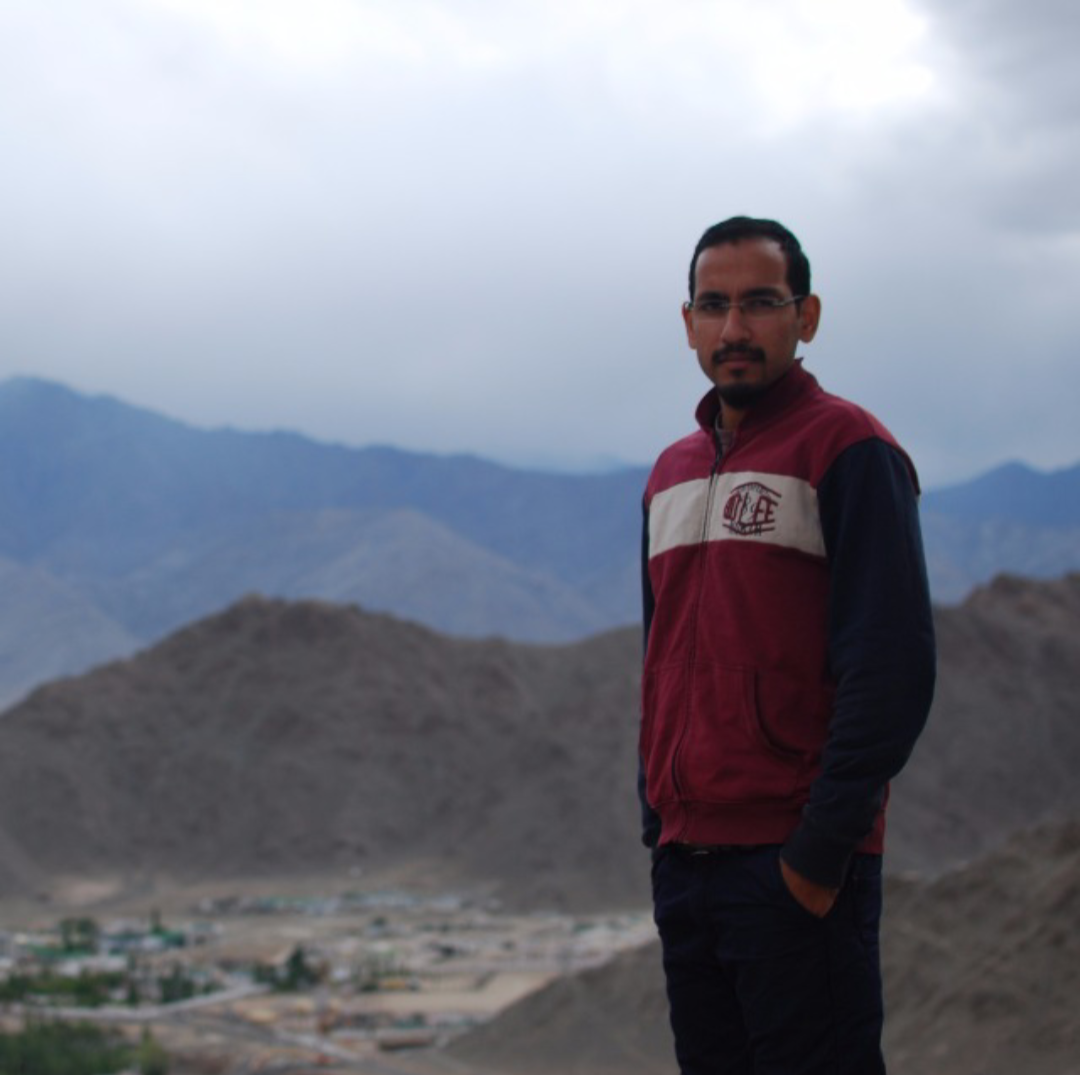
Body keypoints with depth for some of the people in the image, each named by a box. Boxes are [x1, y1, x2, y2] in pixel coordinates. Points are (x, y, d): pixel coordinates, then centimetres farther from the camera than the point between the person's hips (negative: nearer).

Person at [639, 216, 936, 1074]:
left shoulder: (849, 449, -6)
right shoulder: (672, 472, 17)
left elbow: (891, 666, -14)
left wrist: (820, 850, -17)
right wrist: (660, 824, 13)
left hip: (799, 871, -7)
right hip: (685, 864, 7)